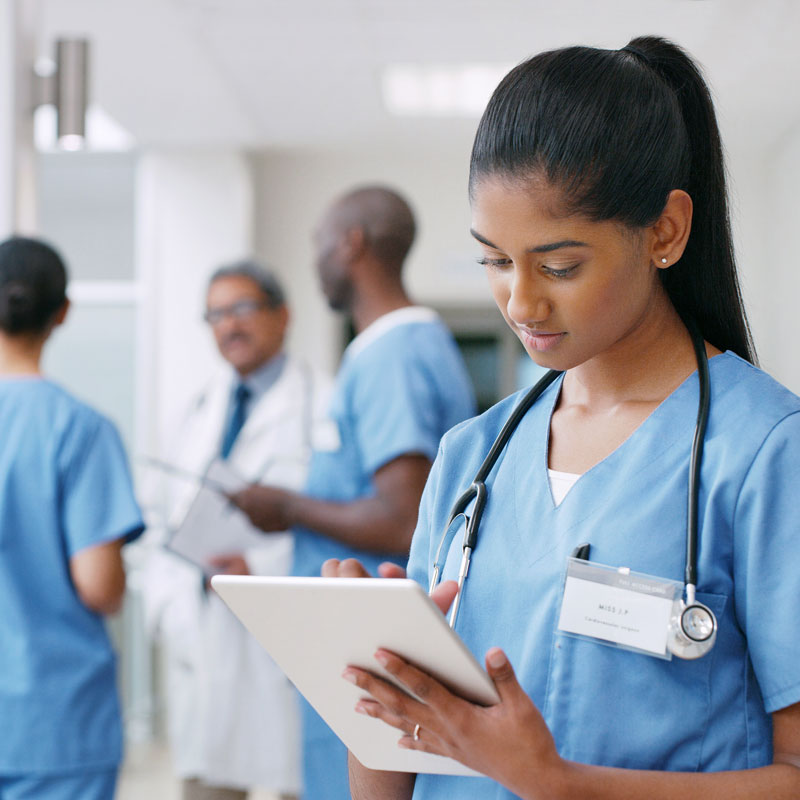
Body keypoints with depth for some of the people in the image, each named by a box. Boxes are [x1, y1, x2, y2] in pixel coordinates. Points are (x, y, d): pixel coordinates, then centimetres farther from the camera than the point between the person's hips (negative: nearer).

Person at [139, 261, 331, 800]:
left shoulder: (323, 405, -4)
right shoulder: (202, 408, 19)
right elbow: (168, 518, 20)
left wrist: (263, 569, -19)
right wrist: (166, 607, 6)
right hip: (203, 637, 6)